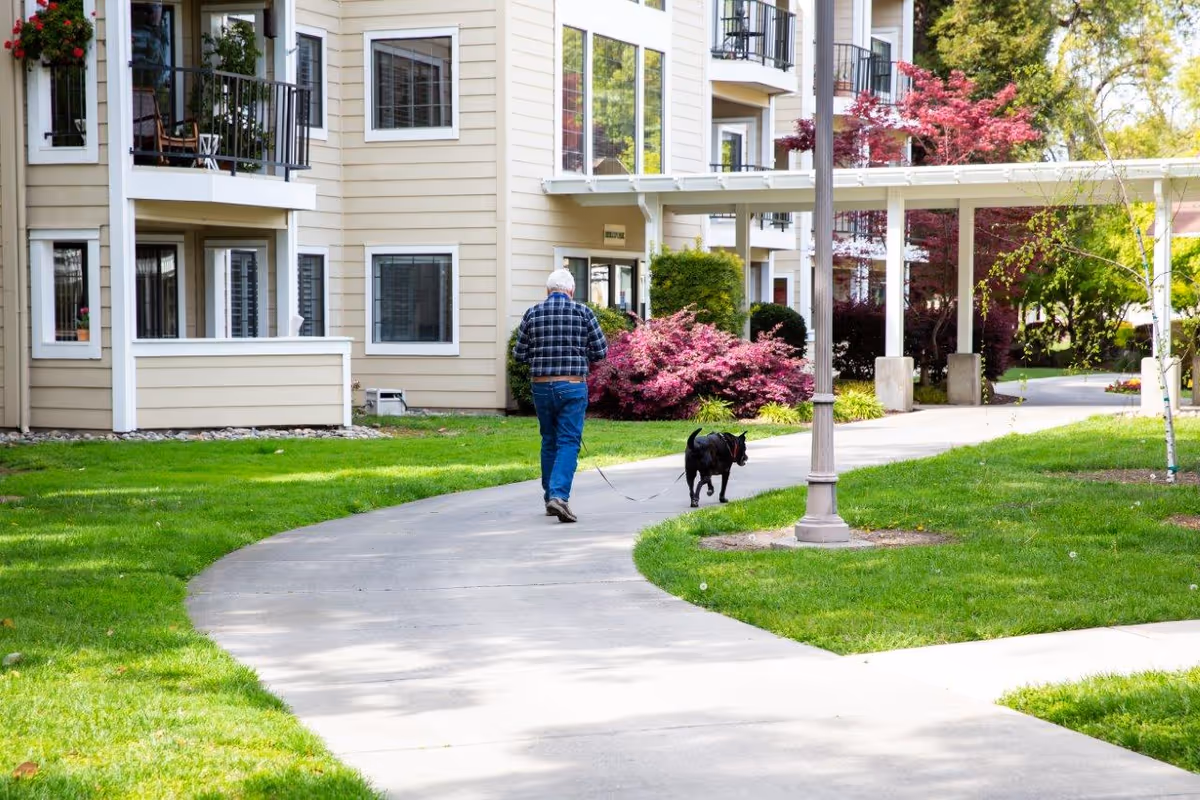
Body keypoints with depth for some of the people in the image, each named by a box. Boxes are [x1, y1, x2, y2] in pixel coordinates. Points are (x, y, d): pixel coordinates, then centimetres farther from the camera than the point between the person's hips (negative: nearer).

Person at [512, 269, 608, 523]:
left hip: (541, 387, 3)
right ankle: (559, 495, -20)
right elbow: (601, 351, 0)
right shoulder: (582, 312, -3)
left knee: (549, 442, 16)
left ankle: (550, 497, 22)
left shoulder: (532, 314, 3)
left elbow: (519, 354, 6)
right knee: (568, 443, -3)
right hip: (573, 387, -3)